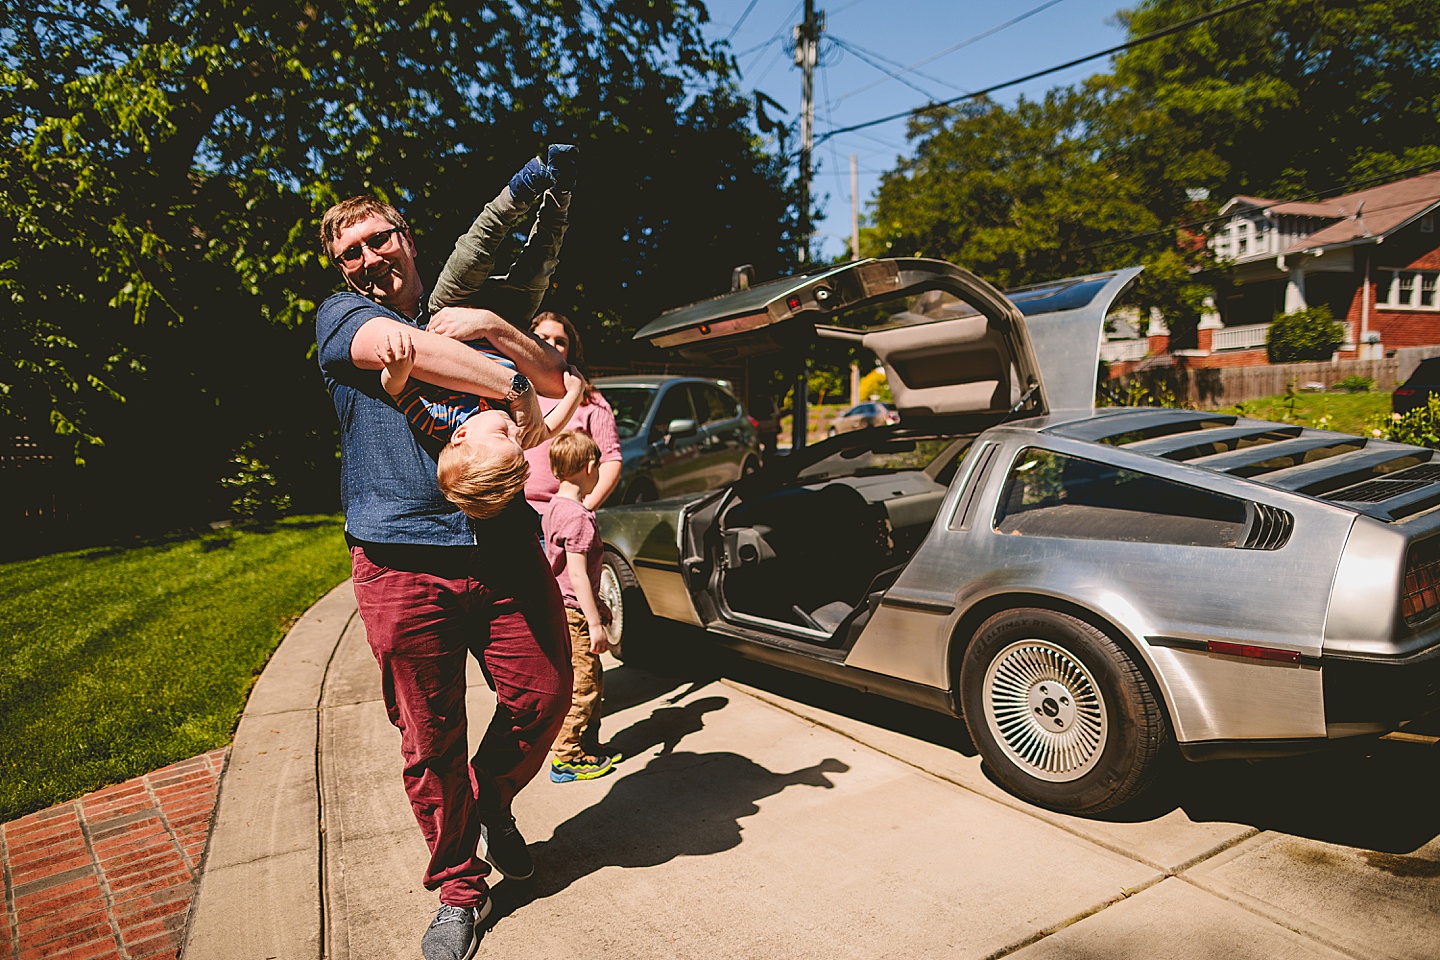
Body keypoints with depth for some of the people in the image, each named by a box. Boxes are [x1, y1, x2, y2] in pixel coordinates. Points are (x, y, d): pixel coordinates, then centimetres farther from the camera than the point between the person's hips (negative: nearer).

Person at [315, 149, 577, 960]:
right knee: (431, 740, 5)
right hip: (403, 561, -3)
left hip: (503, 544, 3)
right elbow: (404, 350, -15)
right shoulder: (344, 315, 8)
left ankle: (492, 800, 34)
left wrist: (494, 329, -4)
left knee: (544, 694, 3)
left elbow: (557, 380, 12)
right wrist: (512, 387, -14)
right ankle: (459, 889, 25)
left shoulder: (468, 315, 20)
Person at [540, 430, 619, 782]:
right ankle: (567, 758, 8)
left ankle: (588, 747, 27)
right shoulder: (578, 516, -20)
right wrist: (595, 622, -20)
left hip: (562, 607, 10)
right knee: (582, 686, -1)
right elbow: (577, 574, -23)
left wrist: (597, 605, 26)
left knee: (593, 680, 18)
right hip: (574, 612, -10)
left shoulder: (556, 507, 12)